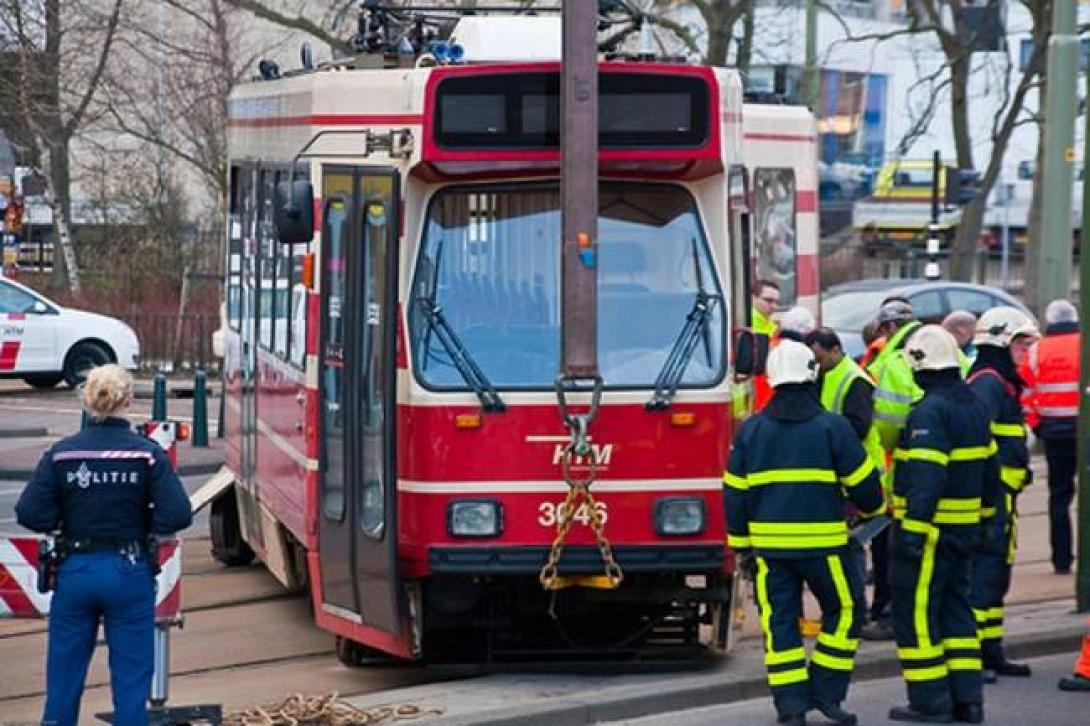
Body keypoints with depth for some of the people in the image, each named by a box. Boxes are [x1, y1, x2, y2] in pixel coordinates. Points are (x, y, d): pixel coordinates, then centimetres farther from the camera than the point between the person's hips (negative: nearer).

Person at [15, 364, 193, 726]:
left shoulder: (61, 454, -6)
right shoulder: (147, 455, -9)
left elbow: (31, 514, -9)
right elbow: (177, 516, -15)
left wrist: (68, 519, 8)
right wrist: (141, 523, 4)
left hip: (75, 573, 1)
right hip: (128, 574, -1)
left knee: (64, 675, 12)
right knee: (131, 679, 7)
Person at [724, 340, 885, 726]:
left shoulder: (750, 430, 4)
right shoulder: (833, 427, -6)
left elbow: (735, 491, 8)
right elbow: (862, 481, 0)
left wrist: (740, 543, 17)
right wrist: (873, 508, 22)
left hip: (769, 542, 3)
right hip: (821, 540, -3)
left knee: (779, 620, 7)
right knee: (844, 609, 12)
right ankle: (826, 691, 7)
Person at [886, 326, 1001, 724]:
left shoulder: (930, 411, -18)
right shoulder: (974, 405, 11)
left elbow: (926, 476, -26)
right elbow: (989, 466, 19)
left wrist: (912, 529, -28)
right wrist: (984, 513, 28)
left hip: (931, 526, -9)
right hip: (965, 525, 9)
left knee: (915, 612, -2)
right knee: (955, 609, 16)